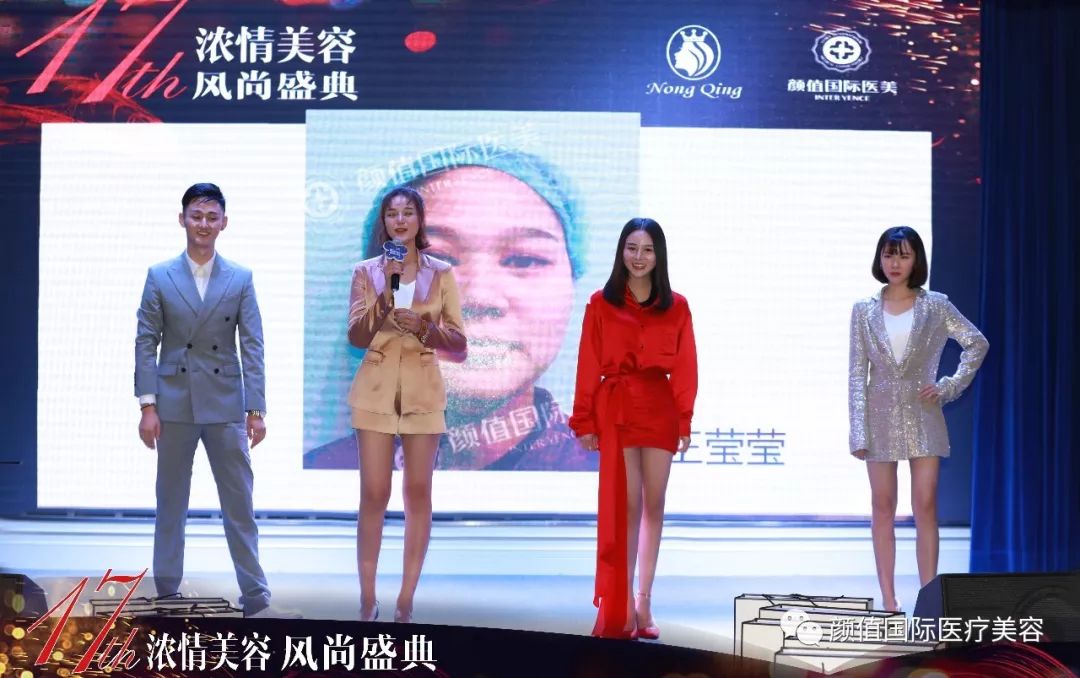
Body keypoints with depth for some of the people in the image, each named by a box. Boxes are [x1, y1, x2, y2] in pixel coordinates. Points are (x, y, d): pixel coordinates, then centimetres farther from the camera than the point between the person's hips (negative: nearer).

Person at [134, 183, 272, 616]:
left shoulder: (241, 280, 4)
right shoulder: (159, 277, 4)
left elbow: (253, 347, 0)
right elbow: (146, 343, 1)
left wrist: (256, 409, -7)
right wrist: (147, 405, -6)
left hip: (225, 404, 0)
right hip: (174, 403, 1)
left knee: (239, 500, 0)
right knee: (171, 500, 9)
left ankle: (254, 593, 6)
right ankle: (167, 591, 19)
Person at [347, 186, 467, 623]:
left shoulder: (441, 274, 5)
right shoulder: (366, 272, 6)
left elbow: (459, 346, 3)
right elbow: (356, 337, -3)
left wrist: (423, 326, -14)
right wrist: (385, 296, -16)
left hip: (423, 391, 0)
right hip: (377, 390, 0)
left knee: (418, 493, -1)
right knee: (373, 494, -4)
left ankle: (406, 600, 5)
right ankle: (367, 598, 2)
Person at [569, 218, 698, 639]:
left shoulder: (676, 307, 6)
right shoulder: (601, 304, 3)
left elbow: (684, 368, 5)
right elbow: (588, 366, 1)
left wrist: (685, 421, -1)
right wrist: (585, 421, -4)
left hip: (659, 410, 2)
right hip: (616, 410, -2)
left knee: (654, 505, 6)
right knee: (625, 506, -3)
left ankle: (644, 600, 16)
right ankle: (621, 606, 1)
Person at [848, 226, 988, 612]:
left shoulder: (935, 306, 2)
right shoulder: (864, 310, 4)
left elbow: (977, 343, 10)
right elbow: (857, 373, 1)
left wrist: (951, 386, -1)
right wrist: (858, 432, -5)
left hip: (922, 415, -1)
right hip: (881, 416, 1)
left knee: (926, 507, -3)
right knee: (883, 508, 3)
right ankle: (888, 601, 8)